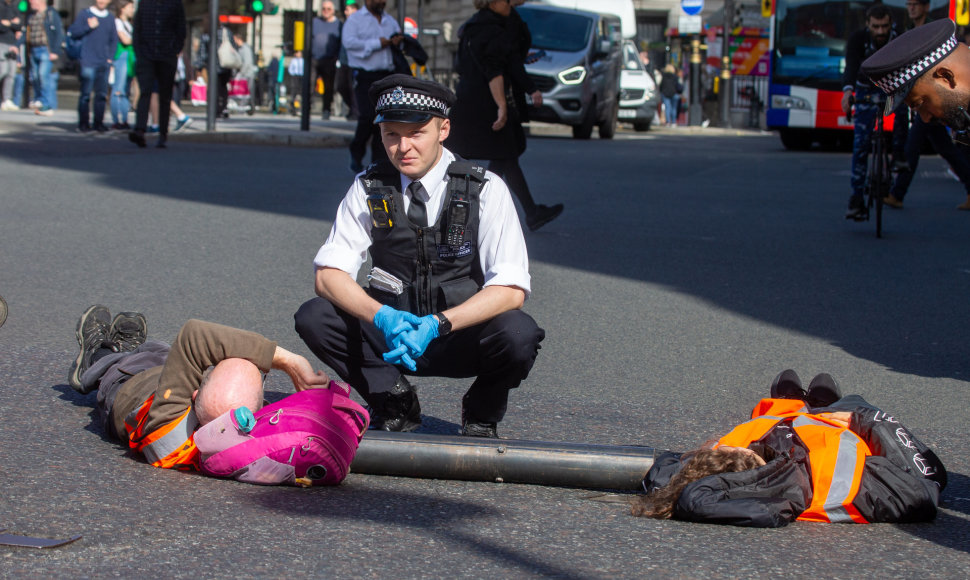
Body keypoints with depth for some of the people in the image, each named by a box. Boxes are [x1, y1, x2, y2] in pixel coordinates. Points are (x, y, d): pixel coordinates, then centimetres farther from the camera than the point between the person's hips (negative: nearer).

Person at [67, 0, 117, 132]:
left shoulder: (110, 18, 13)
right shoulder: (84, 14, 3)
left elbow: (114, 40, 17)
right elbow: (73, 32, -2)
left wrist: (110, 58, 7)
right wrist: (88, 26, -12)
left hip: (104, 63, 4)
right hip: (88, 62, -4)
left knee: (102, 94, 4)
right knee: (85, 94, -6)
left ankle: (98, 122, 10)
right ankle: (83, 123, 0)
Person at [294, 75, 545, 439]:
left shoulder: (485, 190, -10)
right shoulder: (369, 189, -2)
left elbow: (511, 289, -18)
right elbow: (328, 275, -8)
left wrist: (436, 324, -32)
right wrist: (381, 317, -28)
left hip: (461, 338, -2)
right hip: (392, 334, 2)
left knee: (518, 334, -34)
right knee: (313, 317, -22)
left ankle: (480, 418, -2)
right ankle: (394, 403, -1)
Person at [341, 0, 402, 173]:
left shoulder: (390, 21, 20)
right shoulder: (355, 19, 0)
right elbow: (348, 42, -16)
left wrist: (398, 42, 2)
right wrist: (377, 44, -14)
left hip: (386, 76, 6)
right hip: (365, 77, -6)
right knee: (368, 116, -15)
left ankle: (379, 162, 5)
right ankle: (356, 154, 6)